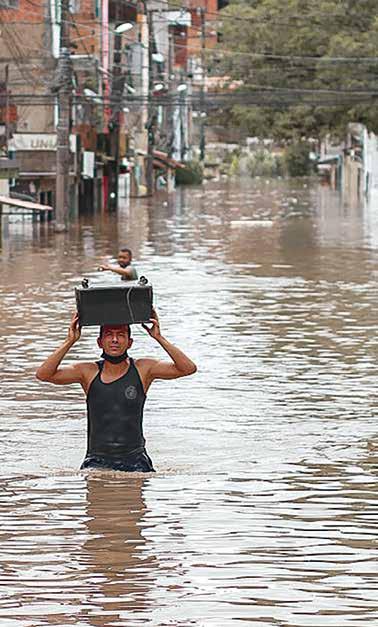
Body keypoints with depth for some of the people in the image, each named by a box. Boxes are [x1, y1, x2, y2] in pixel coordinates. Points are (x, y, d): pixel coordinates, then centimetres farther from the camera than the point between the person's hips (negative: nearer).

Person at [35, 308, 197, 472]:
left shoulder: (142, 369, 1)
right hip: (97, 460, -1)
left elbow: (188, 368, -9)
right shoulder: (88, 372, 1)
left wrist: (159, 338, -15)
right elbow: (43, 374, -9)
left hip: (134, 459, 1)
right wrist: (70, 341, -14)